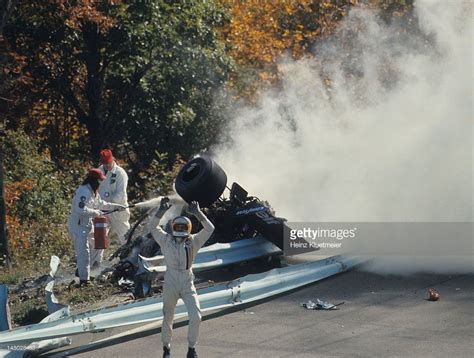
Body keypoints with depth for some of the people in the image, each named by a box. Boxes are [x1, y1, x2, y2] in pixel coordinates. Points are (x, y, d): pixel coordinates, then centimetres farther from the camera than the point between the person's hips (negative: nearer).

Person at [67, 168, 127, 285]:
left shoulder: (93, 192, 13)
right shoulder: (84, 191, -21)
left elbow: (100, 203, 28)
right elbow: (81, 209, -29)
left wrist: (115, 206, 25)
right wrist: (95, 213, -18)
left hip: (87, 225, 11)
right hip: (78, 224, -11)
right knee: (83, 251, -13)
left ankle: (82, 271, 25)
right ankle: (83, 278, -11)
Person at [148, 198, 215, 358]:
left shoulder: (193, 242, 2)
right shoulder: (166, 241, 1)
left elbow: (209, 228, -4)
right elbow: (153, 227, -5)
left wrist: (198, 213, -12)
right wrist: (161, 211, -16)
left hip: (188, 285, 0)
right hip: (170, 285, 0)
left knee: (196, 317, -10)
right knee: (168, 319, 12)